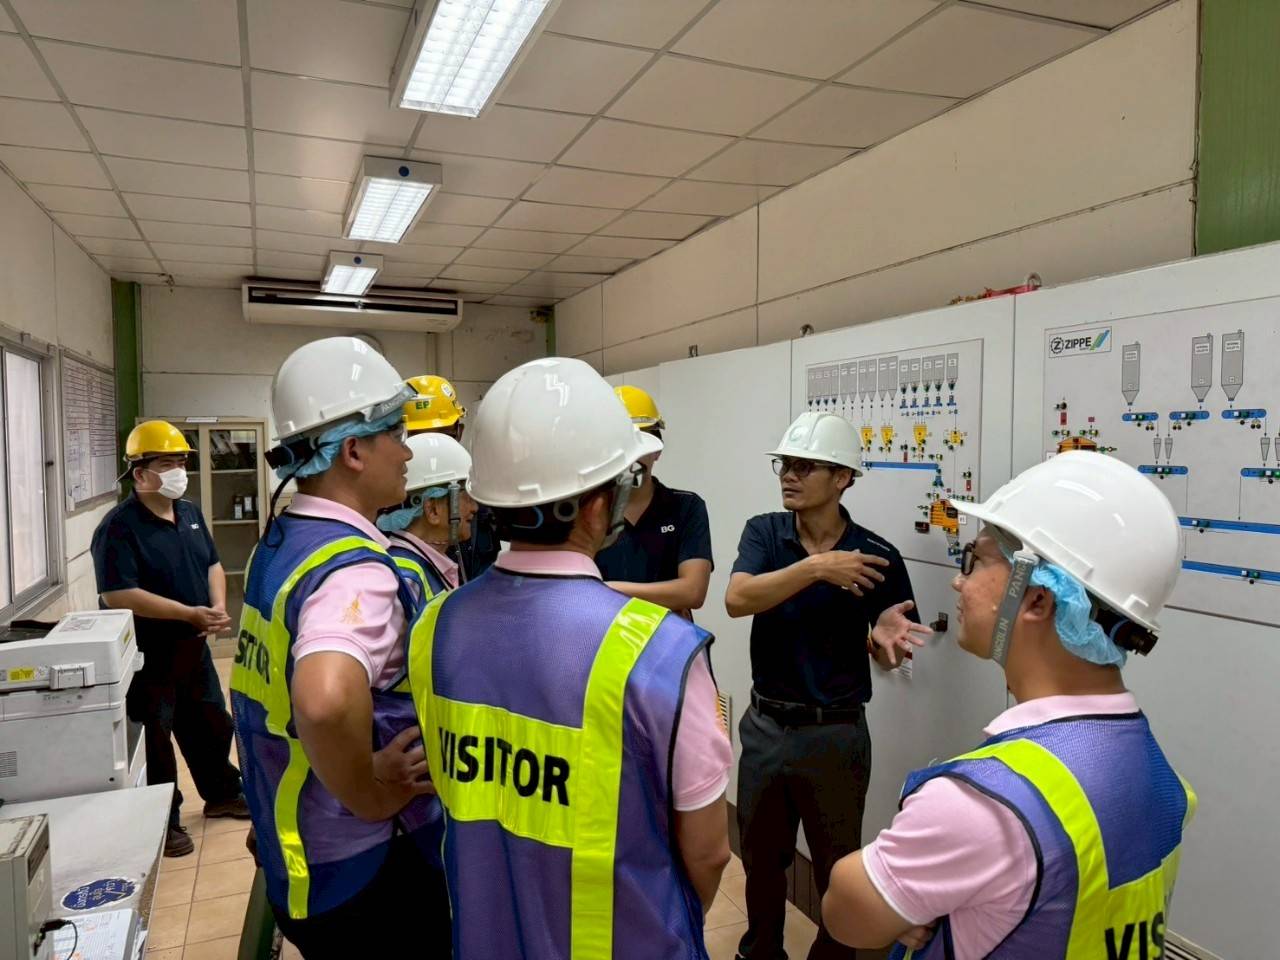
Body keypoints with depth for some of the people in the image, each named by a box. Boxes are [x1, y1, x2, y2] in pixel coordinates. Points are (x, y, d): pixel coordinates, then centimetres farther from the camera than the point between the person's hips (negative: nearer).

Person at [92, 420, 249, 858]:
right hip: (146, 656, -7)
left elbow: (212, 564, 14)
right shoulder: (119, 526, -18)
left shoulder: (189, 512, 6)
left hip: (192, 646, 8)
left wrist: (218, 607, -6)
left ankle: (222, 794, 37)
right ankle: (164, 822, 21)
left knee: (212, 723, 19)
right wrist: (191, 613, -27)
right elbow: (116, 595, -26)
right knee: (154, 739, 6)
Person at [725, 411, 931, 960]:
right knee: (761, 857, 22)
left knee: (838, 868, 14)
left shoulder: (876, 557, -10)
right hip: (765, 725, 3)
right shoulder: (764, 532, -6)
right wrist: (814, 567, -34)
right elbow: (737, 600, -24)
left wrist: (887, 636, -25)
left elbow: (891, 657, -2)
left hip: (835, 734, -2)